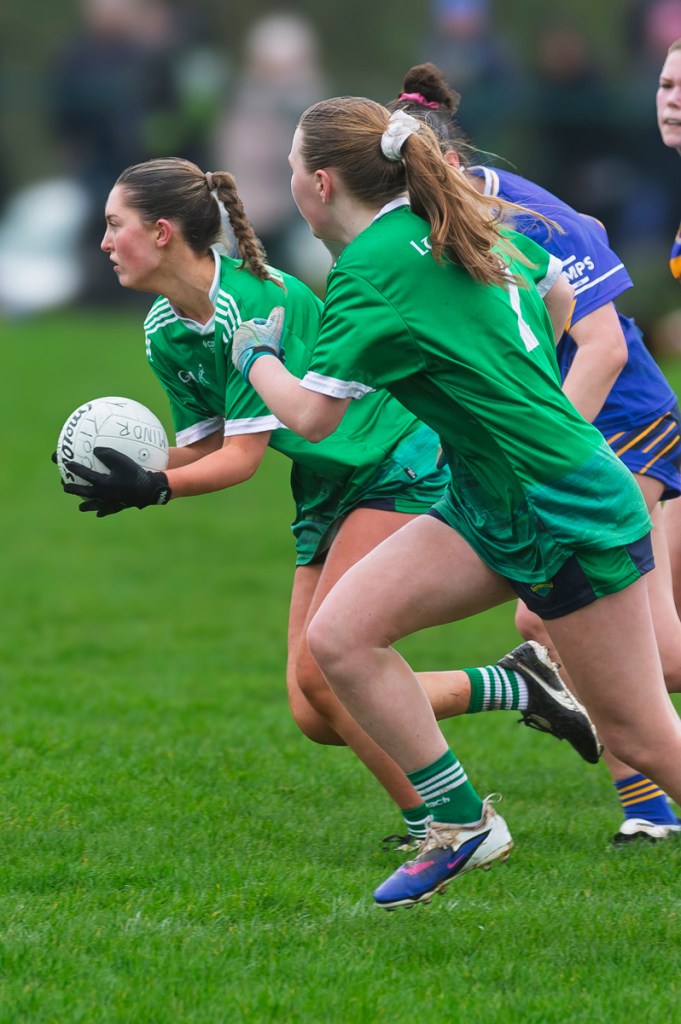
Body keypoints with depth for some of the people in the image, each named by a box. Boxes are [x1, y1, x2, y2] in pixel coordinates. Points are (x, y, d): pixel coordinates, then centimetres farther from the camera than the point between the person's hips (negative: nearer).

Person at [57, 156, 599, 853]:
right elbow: (204, 445, 3)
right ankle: (519, 686, 12)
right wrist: (126, 472, -14)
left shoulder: (255, 300, -24)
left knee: (322, 671, -18)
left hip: (402, 473, -9)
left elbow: (243, 455, -25)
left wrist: (153, 490, -36)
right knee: (315, 715, -1)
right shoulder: (164, 332, 2)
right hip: (327, 495, 9)